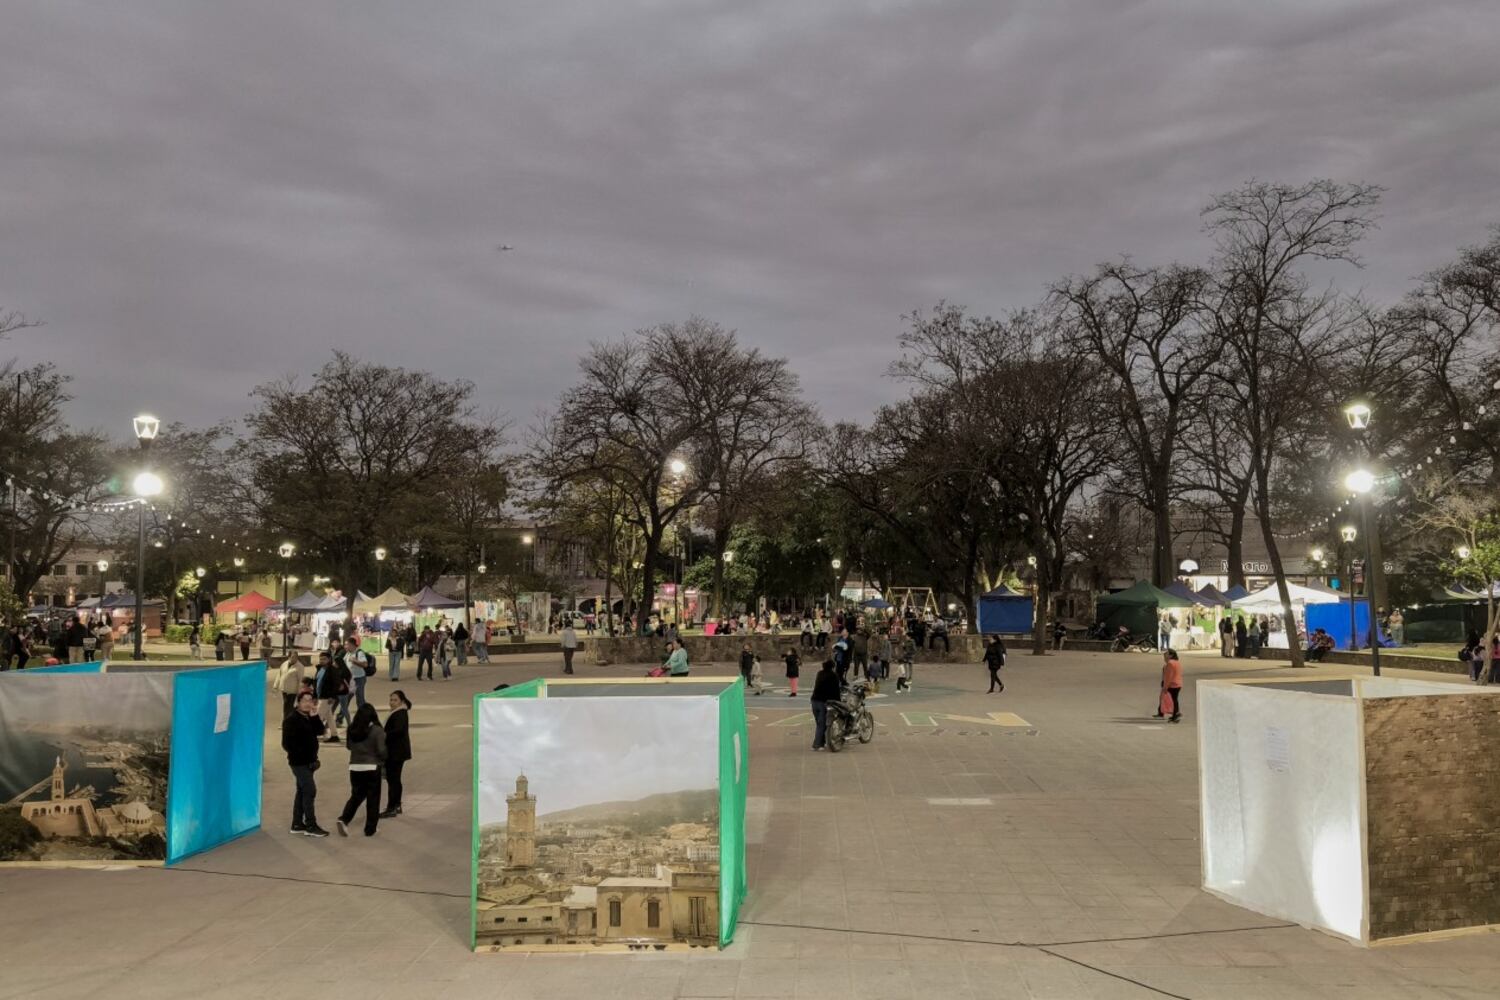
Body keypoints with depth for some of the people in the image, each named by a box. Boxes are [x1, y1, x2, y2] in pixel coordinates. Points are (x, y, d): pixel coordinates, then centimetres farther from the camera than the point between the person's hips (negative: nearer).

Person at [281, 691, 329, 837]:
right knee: (310, 791, -9)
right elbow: (287, 743, -19)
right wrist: (300, 756, -18)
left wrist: (314, 716, -10)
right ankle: (311, 826, -4)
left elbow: (320, 731, 1)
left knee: (302, 791, 14)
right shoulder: (291, 719, -15)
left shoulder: (309, 717, 11)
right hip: (299, 762, -9)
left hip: (308, 761, 9)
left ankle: (297, 824, 23)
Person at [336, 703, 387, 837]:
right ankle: (370, 829, 11)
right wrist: (383, 761, 5)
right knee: (373, 799, 7)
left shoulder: (352, 729, 0)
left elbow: (349, 746, 14)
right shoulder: (377, 730, -14)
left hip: (355, 767, 4)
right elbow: (381, 751, -14)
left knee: (356, 796, 19)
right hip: (372, 768, -4)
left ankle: (343, 819, -1)